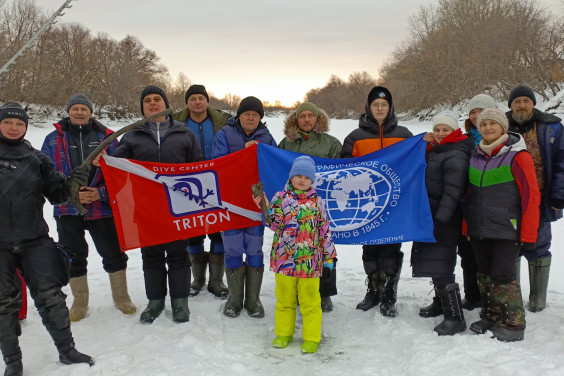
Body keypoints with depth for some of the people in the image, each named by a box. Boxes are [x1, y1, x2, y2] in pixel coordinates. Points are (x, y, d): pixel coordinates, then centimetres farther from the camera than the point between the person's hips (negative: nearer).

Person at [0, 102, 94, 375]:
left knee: (50, 295, 2)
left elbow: (55, 195, 5)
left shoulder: (36, 159, 5)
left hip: (34, 240, 1)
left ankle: (66, 350, 16)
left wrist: (71, 184, -14)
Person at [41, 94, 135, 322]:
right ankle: (80, 301, 29)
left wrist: (100, 193, -13)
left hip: (102, 208, -1)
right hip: (67, 209, 1)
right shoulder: (53, 139, 4)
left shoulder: (105, 138, 3)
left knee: (113, 254, 4)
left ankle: (121, 297, 23)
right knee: (73, 257, 11)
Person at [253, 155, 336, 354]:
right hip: (284, 259, 1)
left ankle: (311, 337, 23)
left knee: (310, 301, 8)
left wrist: (329, 255, 6)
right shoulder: (280, 198, 1)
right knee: (284, 298, 15)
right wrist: (265, 208, -20)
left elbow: (324, 230, 6)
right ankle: (283, 333, 32)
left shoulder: (317, 201, 3)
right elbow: (275, 225, -6)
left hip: (310, 261, 0)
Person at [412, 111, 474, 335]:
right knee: (434, 264, 20)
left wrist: (440, 219, -25)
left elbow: (452, 192, -22)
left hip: (444, 222, -10)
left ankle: (455, 318, -4)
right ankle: (440, 303, 37)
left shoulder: (456, 156, -15)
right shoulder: (436, 152, 16)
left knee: (441, 268, -11)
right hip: (431, 218, 10)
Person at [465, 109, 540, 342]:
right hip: (479, 230, 6)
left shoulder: (517, 156, -8)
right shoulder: (475, 157, 10)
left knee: (502, 276, -4)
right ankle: (491, 318, 28)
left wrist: (528, 234, -11)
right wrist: (467, 225, 15)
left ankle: (513, 325, 11)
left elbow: (531, 196, -9)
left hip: (506, 230, -6)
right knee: (485, 275, 13)